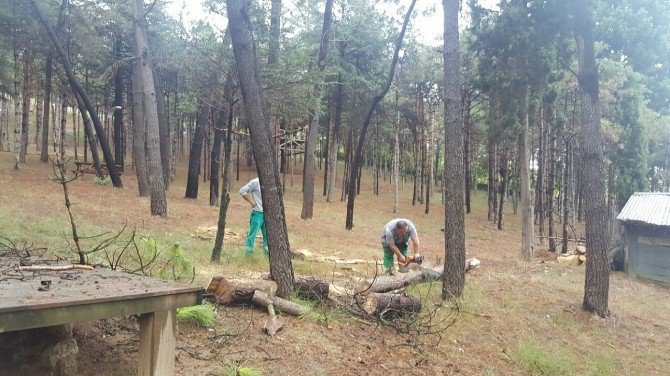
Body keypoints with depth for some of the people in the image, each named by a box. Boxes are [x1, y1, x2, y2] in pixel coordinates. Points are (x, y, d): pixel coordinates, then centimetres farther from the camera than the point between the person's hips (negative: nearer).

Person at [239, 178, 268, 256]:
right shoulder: (255, 182, -9)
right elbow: (242, 191, -11)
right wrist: (251, 202, -13)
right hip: (257, 213, -6)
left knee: (267, 234, 12)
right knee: (252, 234, -4)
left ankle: (267, 252, 23)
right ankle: (248, 253, 3)